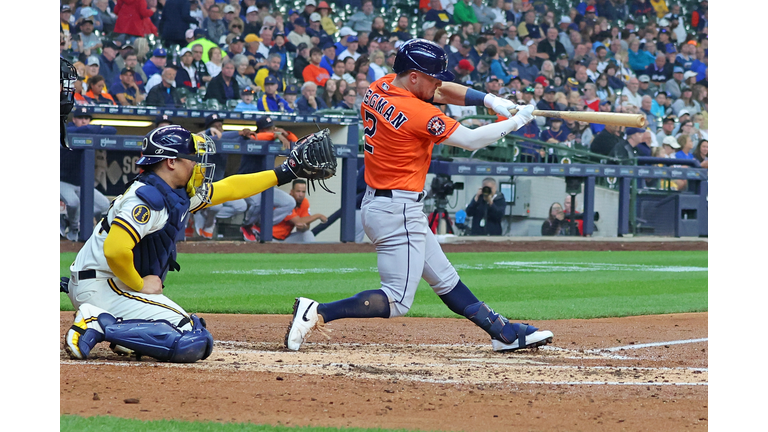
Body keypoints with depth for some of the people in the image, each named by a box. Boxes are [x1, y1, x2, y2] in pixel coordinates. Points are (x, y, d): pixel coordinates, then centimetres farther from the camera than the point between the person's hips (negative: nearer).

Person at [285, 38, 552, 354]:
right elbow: (471, 140, -13)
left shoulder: (379, 89, 4)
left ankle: (503, 333, 27)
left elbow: (443, 91, 14)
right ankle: (317, 313, -18)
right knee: (397, 301, -10)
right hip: (397, 212, -11)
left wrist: (490, 100, 2)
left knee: (444, 278, 17)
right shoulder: (418, 113, -22)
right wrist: (515, 122, 0)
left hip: (377, 201, 11)